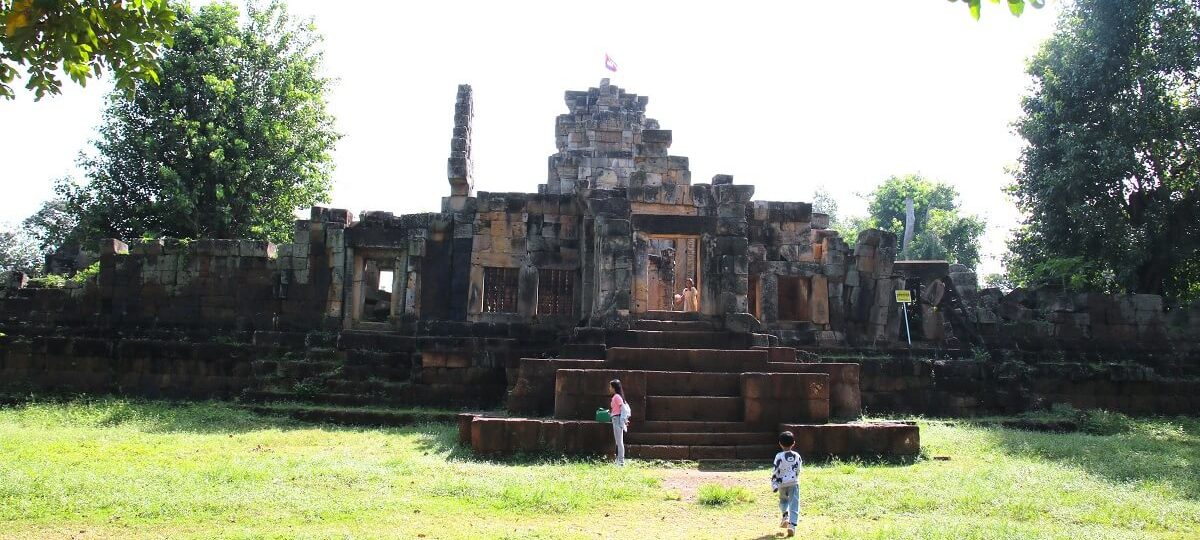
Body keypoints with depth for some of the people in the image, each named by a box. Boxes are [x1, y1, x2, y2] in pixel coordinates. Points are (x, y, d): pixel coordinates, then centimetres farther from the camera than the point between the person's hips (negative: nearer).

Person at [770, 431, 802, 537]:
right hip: (794, 483, 1)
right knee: (794, 504, -1)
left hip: (782, 483, -1)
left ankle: (785, 516, 5)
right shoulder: (797, 456, 0)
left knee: (783, 500, 25)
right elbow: (798, 471, 10)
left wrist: (774, 484, -6)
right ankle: (792, 525, -13)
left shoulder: (779, 456, -10)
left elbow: (776, 471, -11)